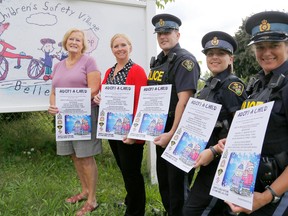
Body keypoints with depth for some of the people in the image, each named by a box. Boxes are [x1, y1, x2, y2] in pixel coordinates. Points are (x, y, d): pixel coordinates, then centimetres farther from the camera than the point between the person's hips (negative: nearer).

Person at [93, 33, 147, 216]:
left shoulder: (137, 70, -11)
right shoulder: (109, 72, 12)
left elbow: (141, 102, -17)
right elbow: (103, 94, 21)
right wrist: (97, 97, -3)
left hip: (128, 132, -7)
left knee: (132, 172, 4)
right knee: (124, 170, 20)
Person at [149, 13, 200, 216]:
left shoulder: (185, 60, -14)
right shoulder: (157, 61, 13)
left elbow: (184, 100, -23)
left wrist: (172, 134, -25)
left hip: (177, 134, -9)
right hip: (160, 131, 9)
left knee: (177, 186, 4)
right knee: (163, 182, 20)